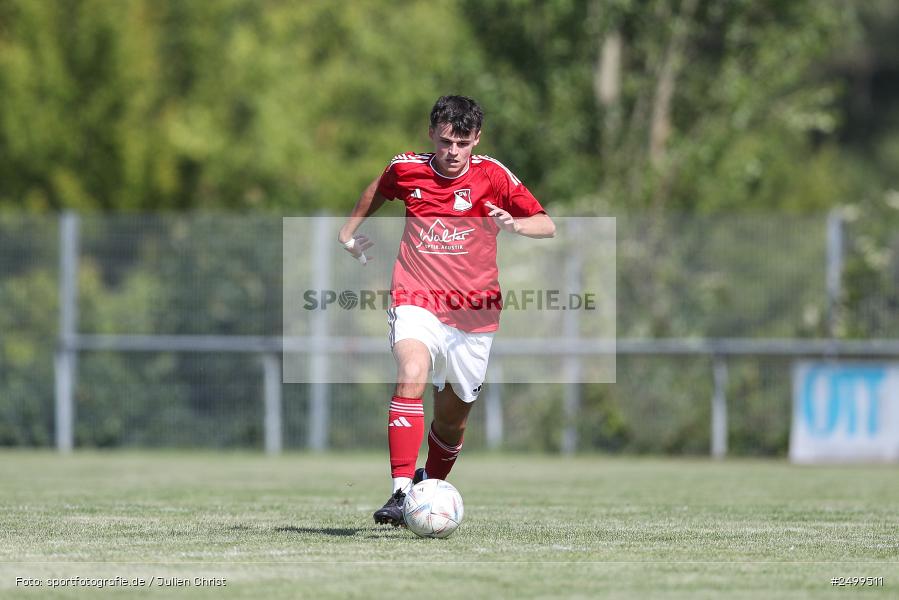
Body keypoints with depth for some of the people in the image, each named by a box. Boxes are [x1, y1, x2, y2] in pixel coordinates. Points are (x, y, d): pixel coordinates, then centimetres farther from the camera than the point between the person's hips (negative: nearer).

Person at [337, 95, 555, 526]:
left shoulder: (491, 175, -4)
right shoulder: (406, 169, 1)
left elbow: (546, 226, -7)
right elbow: (377, 191, 26)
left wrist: (513, 224, -26)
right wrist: (349, 230, 28)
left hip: (473, 312, 1)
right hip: (416, 301, -1)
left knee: (452, 417, 10)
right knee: (412, 374, -30)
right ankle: (401, 492, -37)